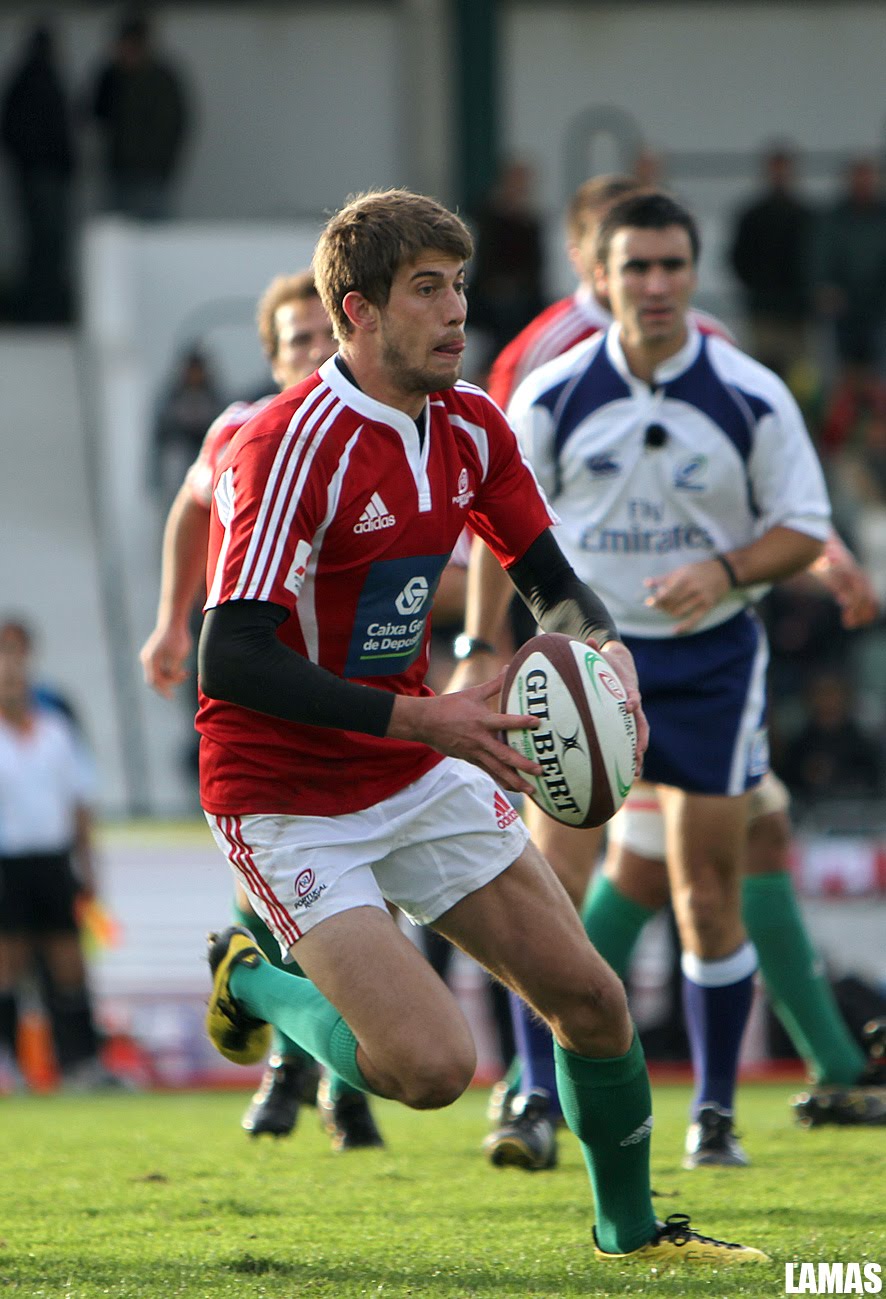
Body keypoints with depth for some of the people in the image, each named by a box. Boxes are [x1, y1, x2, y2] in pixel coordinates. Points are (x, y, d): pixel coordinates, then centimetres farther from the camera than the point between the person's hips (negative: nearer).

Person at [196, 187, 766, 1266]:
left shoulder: (470, 427, 1)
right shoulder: (291, 446, -24)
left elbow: (551, 582, 12)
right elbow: (232, 660, -29)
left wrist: (606, 651, -12)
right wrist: (421, 718, -33)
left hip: (421, 774, 7)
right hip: (290, 803, -7)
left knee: (589, 998, 4)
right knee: (433, 1066, -20)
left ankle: (631, 1227, 27)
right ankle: (251, 980, 8)